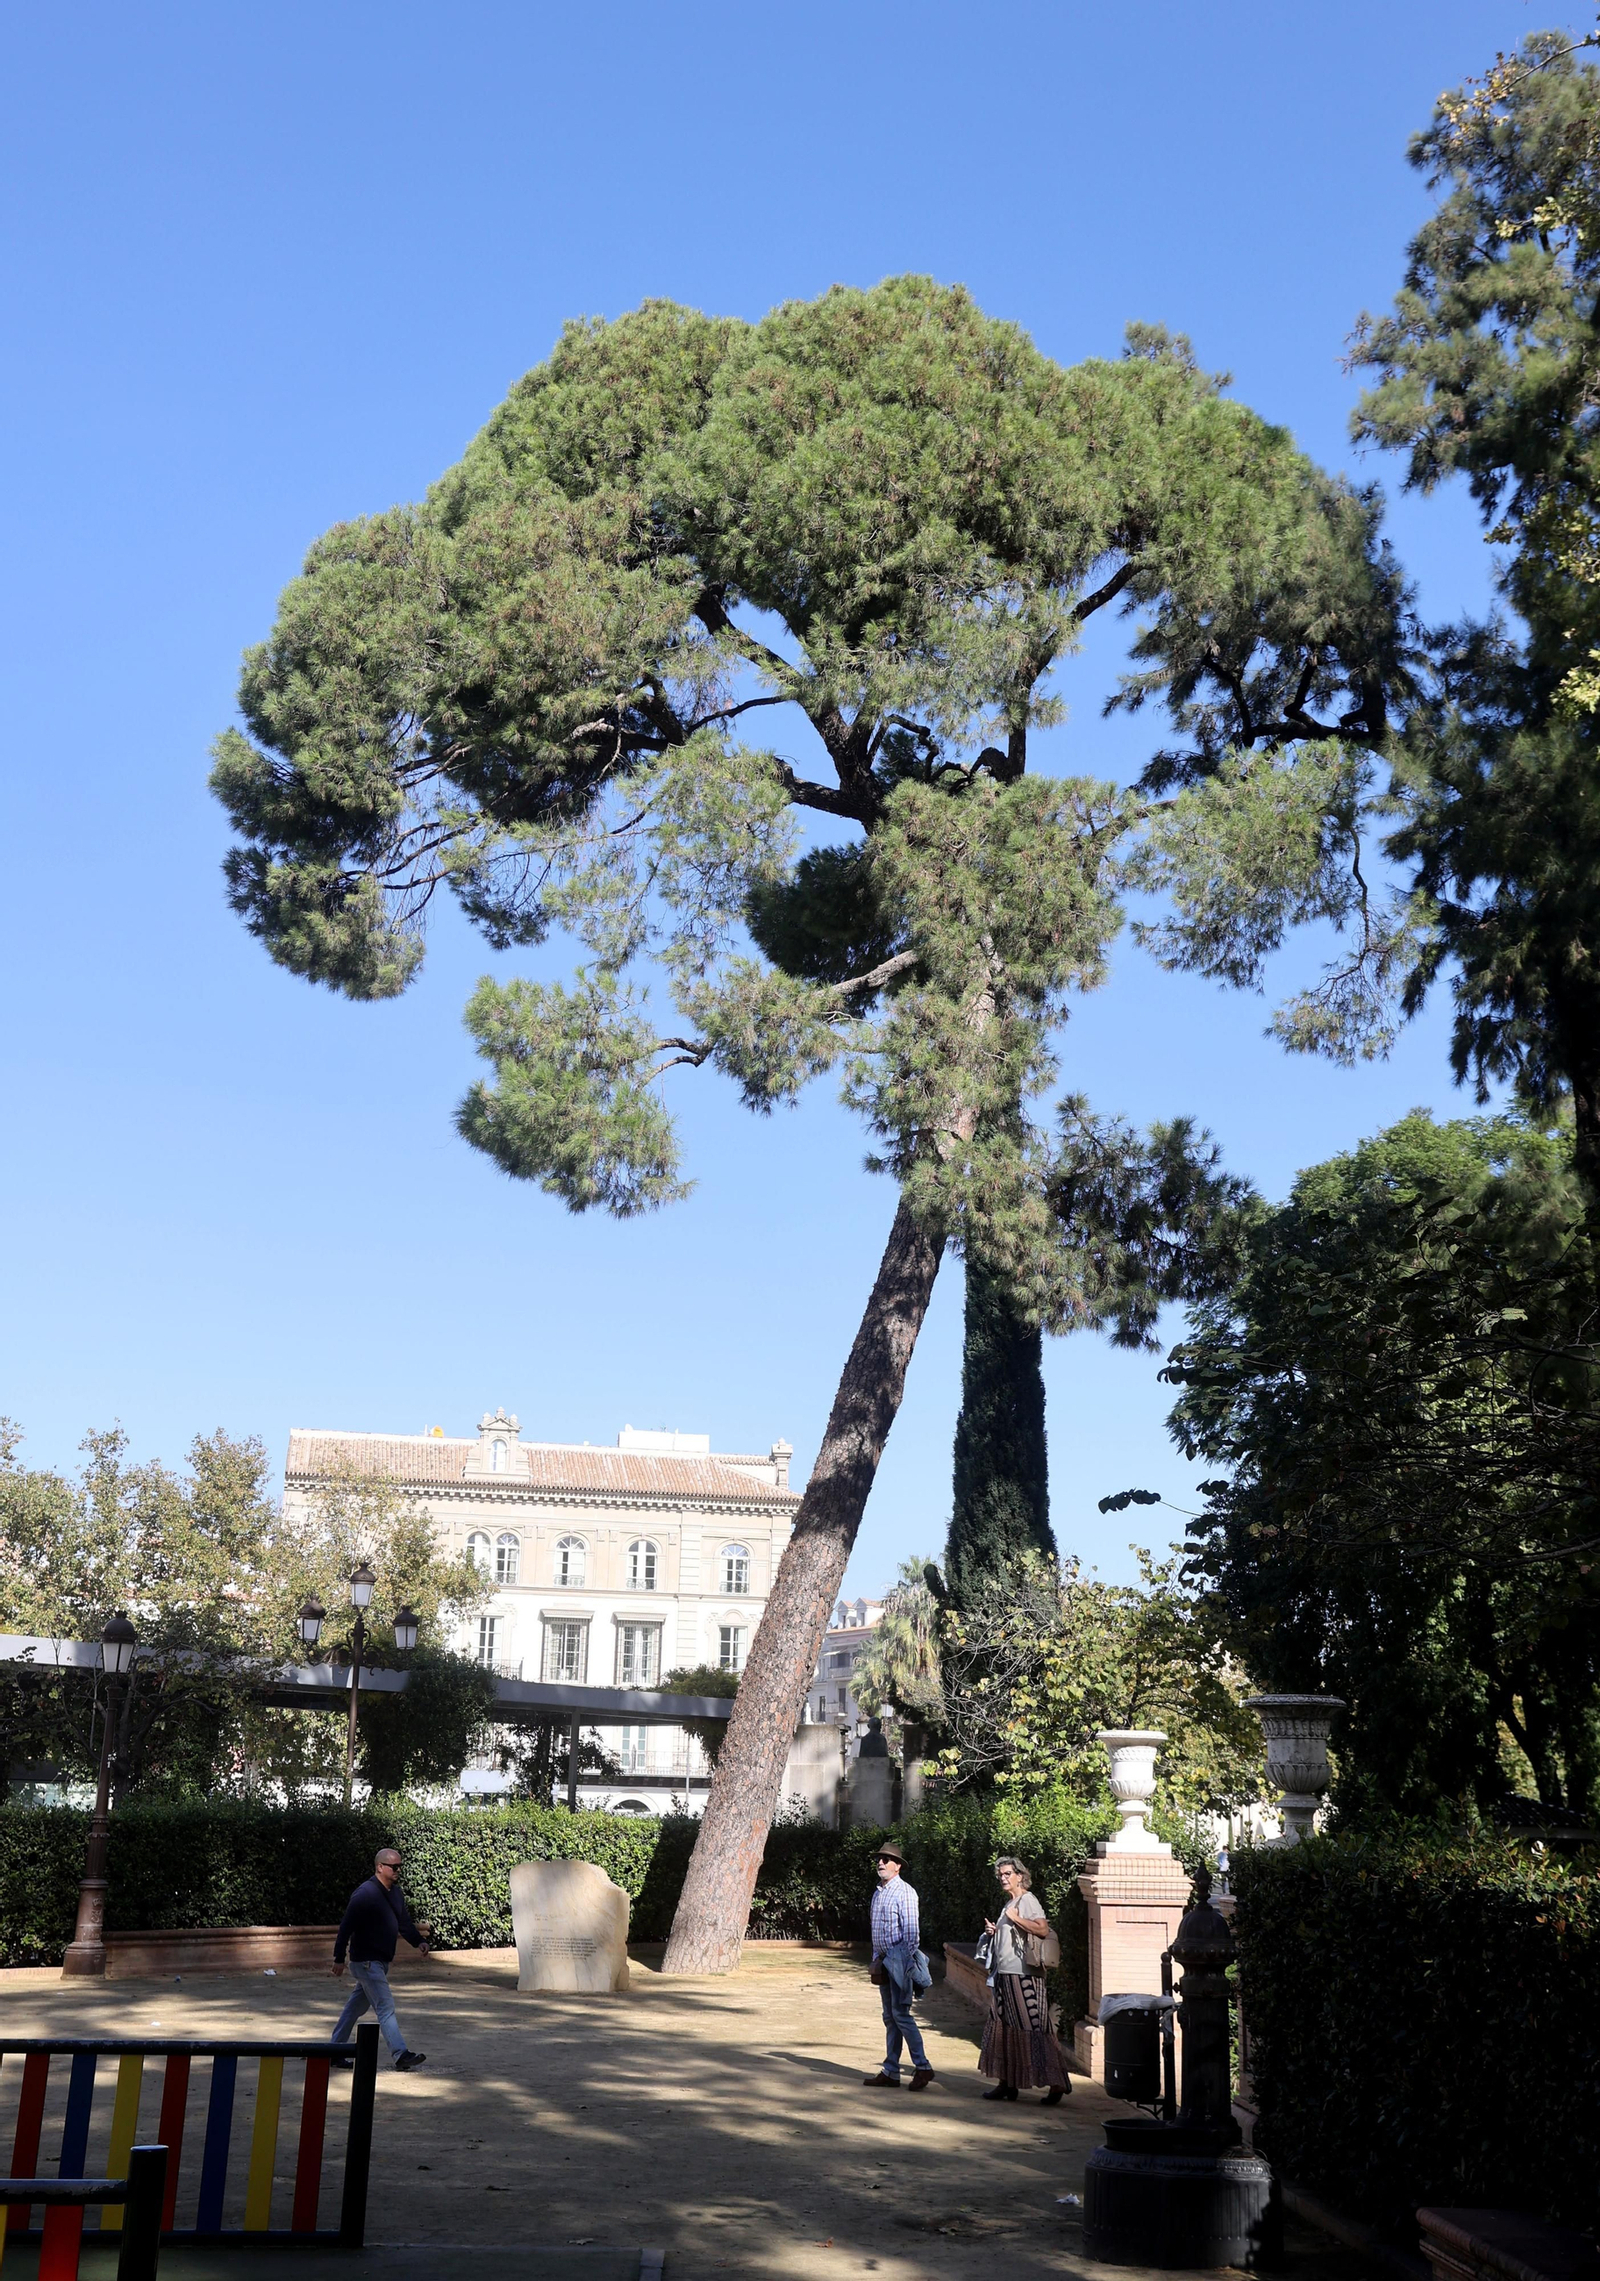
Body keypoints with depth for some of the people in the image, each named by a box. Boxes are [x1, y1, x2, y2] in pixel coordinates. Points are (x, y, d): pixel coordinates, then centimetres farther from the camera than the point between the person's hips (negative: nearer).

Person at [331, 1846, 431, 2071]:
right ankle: (401, 2054, -12)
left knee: (356, 2006, 17)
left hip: (382, 1960, 9)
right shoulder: (364, 1894, -19)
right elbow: (346, 1926, -19)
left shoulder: (396, 1893, 9)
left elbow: (404, 1923, 13)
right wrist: (339, 1959, -19)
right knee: (386, 2008, -11)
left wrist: (419, 1941, -3)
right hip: (367, 1961, -9)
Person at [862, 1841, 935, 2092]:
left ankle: (922, 2067, -3)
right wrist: (876, 1959, 16)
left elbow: (911, 1930, -13)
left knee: (900, 2014, -11)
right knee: (890, 2017, 10)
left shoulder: (904, 1892, -9)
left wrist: (907, 1964, -16)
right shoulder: (878, 1893, 16)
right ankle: (890, 2073, 14)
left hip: (900, 1960, -8)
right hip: (884, 1960, 8)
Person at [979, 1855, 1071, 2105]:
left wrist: (1015, 1918, -18)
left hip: (1023, 1975, -10)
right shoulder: (1009, 1904, 19)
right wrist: (994, 1931, 9)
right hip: (1005, 1974, 10)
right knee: (1003, 2027, 10)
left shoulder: (1027, 1900, -9)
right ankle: (1007, 2083, 17)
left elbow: (1043, 1928, -25)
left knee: (1033, 2028, -11)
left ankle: (1056, 2084, -9)